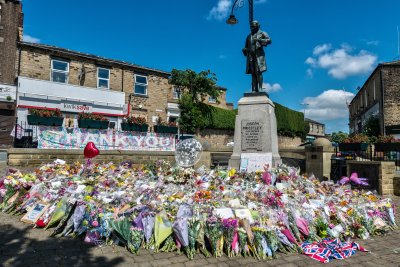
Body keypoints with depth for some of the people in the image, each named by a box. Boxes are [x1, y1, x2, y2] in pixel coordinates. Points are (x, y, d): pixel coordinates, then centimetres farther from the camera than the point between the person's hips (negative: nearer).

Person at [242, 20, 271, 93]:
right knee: (253, 73, -3)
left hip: (259, 55, -4)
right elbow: (246, 47, 28)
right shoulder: (249, 36, 25)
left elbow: (269, 40, -4)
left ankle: (260, 88, -18)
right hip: (251, 56, 4)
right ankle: (254, 89, -8)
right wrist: (244, 49, 4)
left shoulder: (262, 33, 12)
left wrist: (259, 39, -15)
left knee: (258, 72, -15)